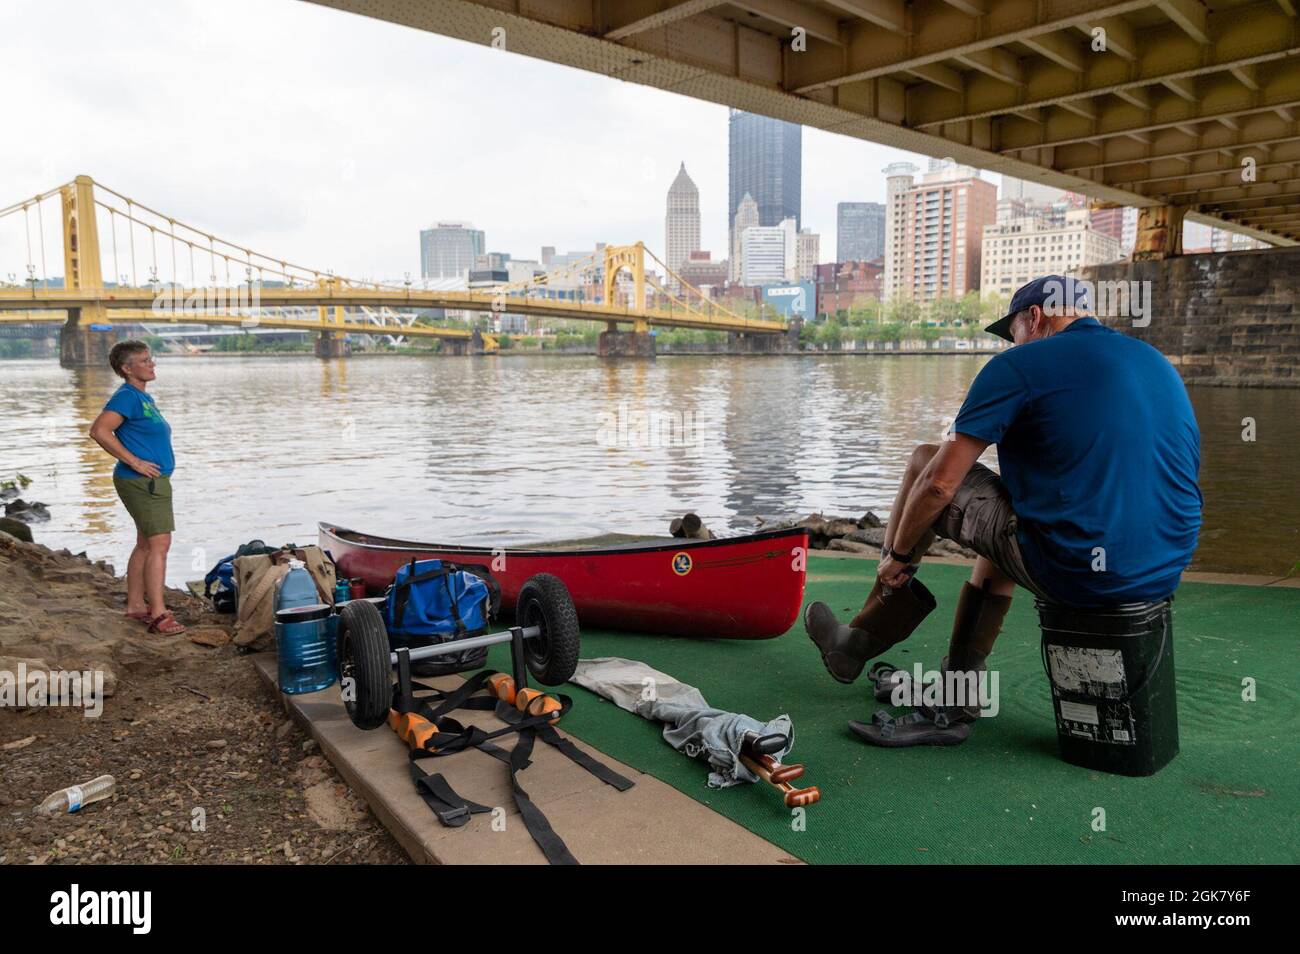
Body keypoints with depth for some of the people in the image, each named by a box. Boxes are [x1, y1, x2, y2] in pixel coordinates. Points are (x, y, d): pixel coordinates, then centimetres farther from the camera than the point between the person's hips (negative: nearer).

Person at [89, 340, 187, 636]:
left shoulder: (144, 397, 16)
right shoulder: (127, 396, -13)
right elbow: (99, 431, -24)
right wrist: (133, 461, -20)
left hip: (152, 481, 10)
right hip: (142, 481, -10)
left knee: (146, 544, 15)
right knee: (159, 544, -12)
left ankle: (135, 605, 24)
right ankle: (159, 615, -12)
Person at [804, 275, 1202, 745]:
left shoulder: (1019, 366, -5)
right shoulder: (1159, 363, 17)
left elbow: (939, 482, -8)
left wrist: (898, 554, 8)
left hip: (1075, 573, -7)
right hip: (1165, 575, 8)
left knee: (924, 464, 10)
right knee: (1005, 524, 32)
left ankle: (861, 641, 22)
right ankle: (953, 703, 29)